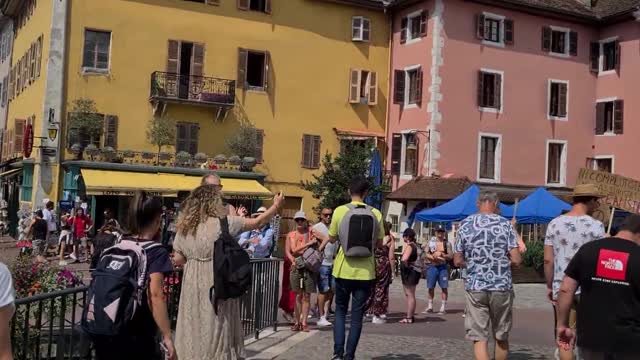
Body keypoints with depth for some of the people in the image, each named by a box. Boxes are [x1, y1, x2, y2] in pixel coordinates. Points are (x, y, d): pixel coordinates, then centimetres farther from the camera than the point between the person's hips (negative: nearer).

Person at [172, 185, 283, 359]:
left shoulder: (183, 227, 4)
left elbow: (178, 260, 6)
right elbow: (257, 222, -3)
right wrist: (276, 205, 9)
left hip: (192, 285, 5)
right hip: (216, 286, -4)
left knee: (194, 328, 13)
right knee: (216, 330, 6)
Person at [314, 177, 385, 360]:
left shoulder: (340, 211, -6)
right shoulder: (375, 213, -3)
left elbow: (332, 238, 5)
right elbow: (379, 243, 4)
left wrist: (323, 238, 27)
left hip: (344, 269, 0)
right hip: (365, 271, 0)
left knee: (340, 311, 16)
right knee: (357, 315, 9)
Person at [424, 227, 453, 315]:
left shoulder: (447, 243, 6)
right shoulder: (431, 242, 11)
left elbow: (451, 256, 3)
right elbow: (426, 254, 7)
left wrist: (443, 255, -14)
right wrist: (433, 257, -10)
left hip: (443, 267, -2)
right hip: (432, 266, 2)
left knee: (444, 287, -4)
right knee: (430, 287, 6)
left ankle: (443, 307, 2)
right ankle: (430, 306, 16)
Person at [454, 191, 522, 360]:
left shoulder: (466, 224, 1)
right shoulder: (505, 224, -3)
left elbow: (458, 261, 3)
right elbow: (516, 260, -8)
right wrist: (503, 261, 13)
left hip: (474, 287, 0)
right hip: (502, 286, 0)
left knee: (479, 337, 2)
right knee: (502, 336, 16)